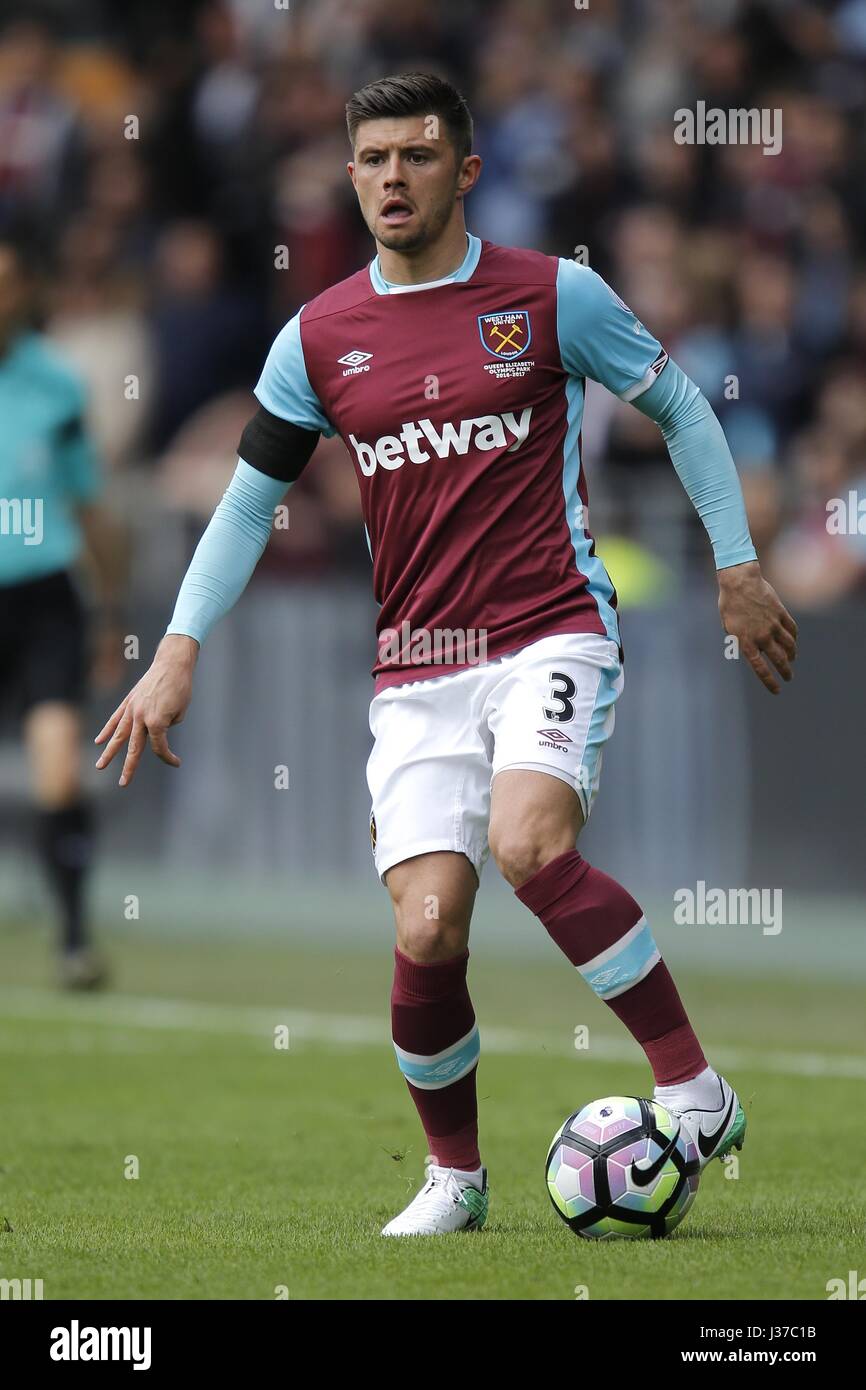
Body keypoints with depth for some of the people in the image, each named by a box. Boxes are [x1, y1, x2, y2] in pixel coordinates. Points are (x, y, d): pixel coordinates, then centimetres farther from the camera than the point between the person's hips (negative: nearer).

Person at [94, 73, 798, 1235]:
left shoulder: (556, 296, 0)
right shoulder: (319, 338, 7)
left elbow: (680, 407, 12)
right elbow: (249, 501, 15)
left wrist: (739, 566, 9)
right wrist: (179, 654, 6)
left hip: (552, 631, -3)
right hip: (417, 670, 3)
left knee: (528, 843, -30)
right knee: (427, 933, -11)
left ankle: (692, 1085, -17)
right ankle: (454, 1174, 13)